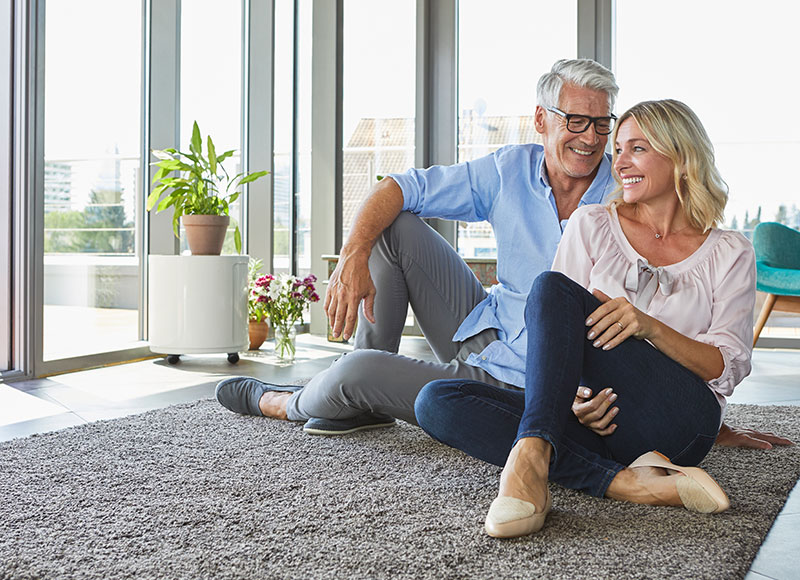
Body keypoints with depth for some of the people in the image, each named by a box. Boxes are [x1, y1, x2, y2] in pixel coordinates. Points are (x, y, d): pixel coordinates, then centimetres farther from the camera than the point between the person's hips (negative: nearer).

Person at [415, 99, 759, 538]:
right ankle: (624, 482, -33)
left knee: (553, 288, -25)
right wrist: (583, 398, -13)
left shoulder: (730, 254, 12)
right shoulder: (591, 225, 17)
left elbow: (728, 369, 2)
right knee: (436, 401, -23)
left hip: (679, 422, -3)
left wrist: (650, 326, -16)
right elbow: (558, 337, 8)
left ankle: (530, 456, -42)